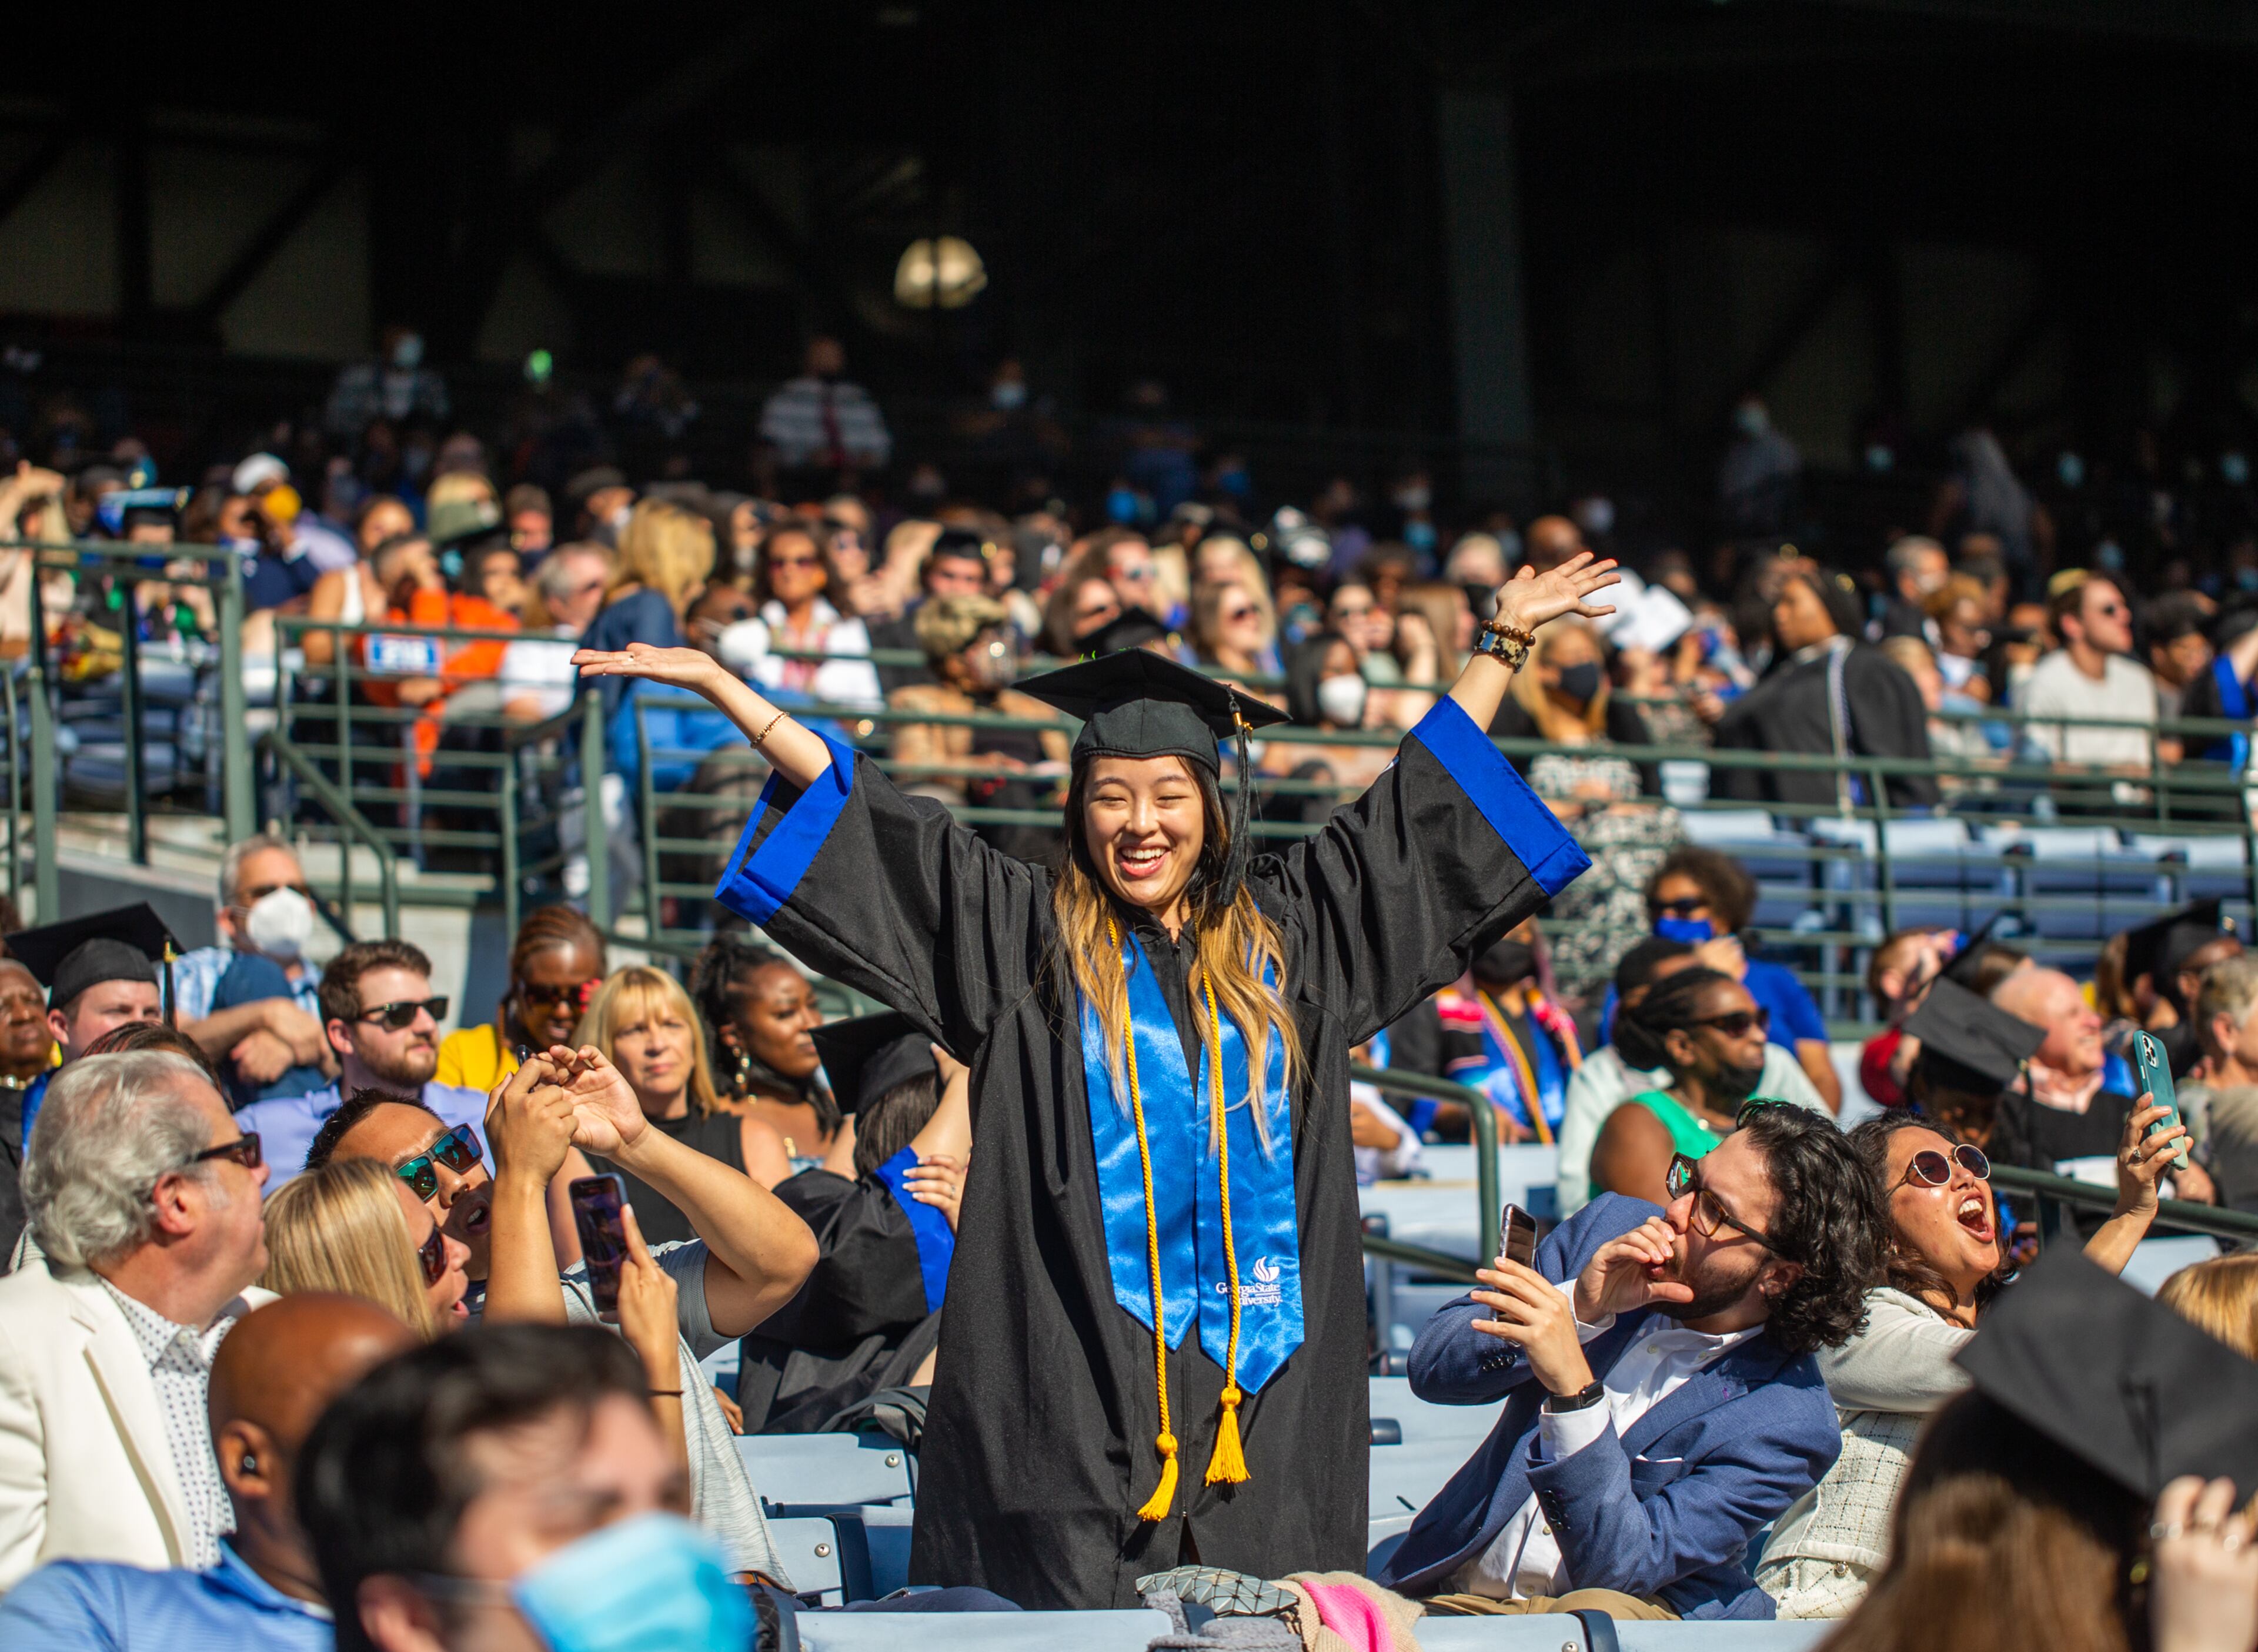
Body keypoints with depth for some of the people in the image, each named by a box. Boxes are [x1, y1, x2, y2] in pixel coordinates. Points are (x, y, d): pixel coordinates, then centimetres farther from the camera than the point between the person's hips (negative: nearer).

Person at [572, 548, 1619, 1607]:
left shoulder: (1279, 940, 14)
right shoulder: (1030, 940, 7)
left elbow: (1414, 808, 22)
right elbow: (872, 823, 5)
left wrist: (1506, 638, 26)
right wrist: (719, 685, 3)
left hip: (1260, 1387, 2)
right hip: (1076, 1380, -2)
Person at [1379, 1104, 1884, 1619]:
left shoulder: (1790, 1425, -12)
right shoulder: (1609, 1227, 2)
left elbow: (1623, 1566, -19)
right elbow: (1431, 1367, 2)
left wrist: (1574, 1388, -32)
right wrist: (1577, 1306, -15)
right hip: (1451, 1596, 3)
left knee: (1603, 1613, -37)